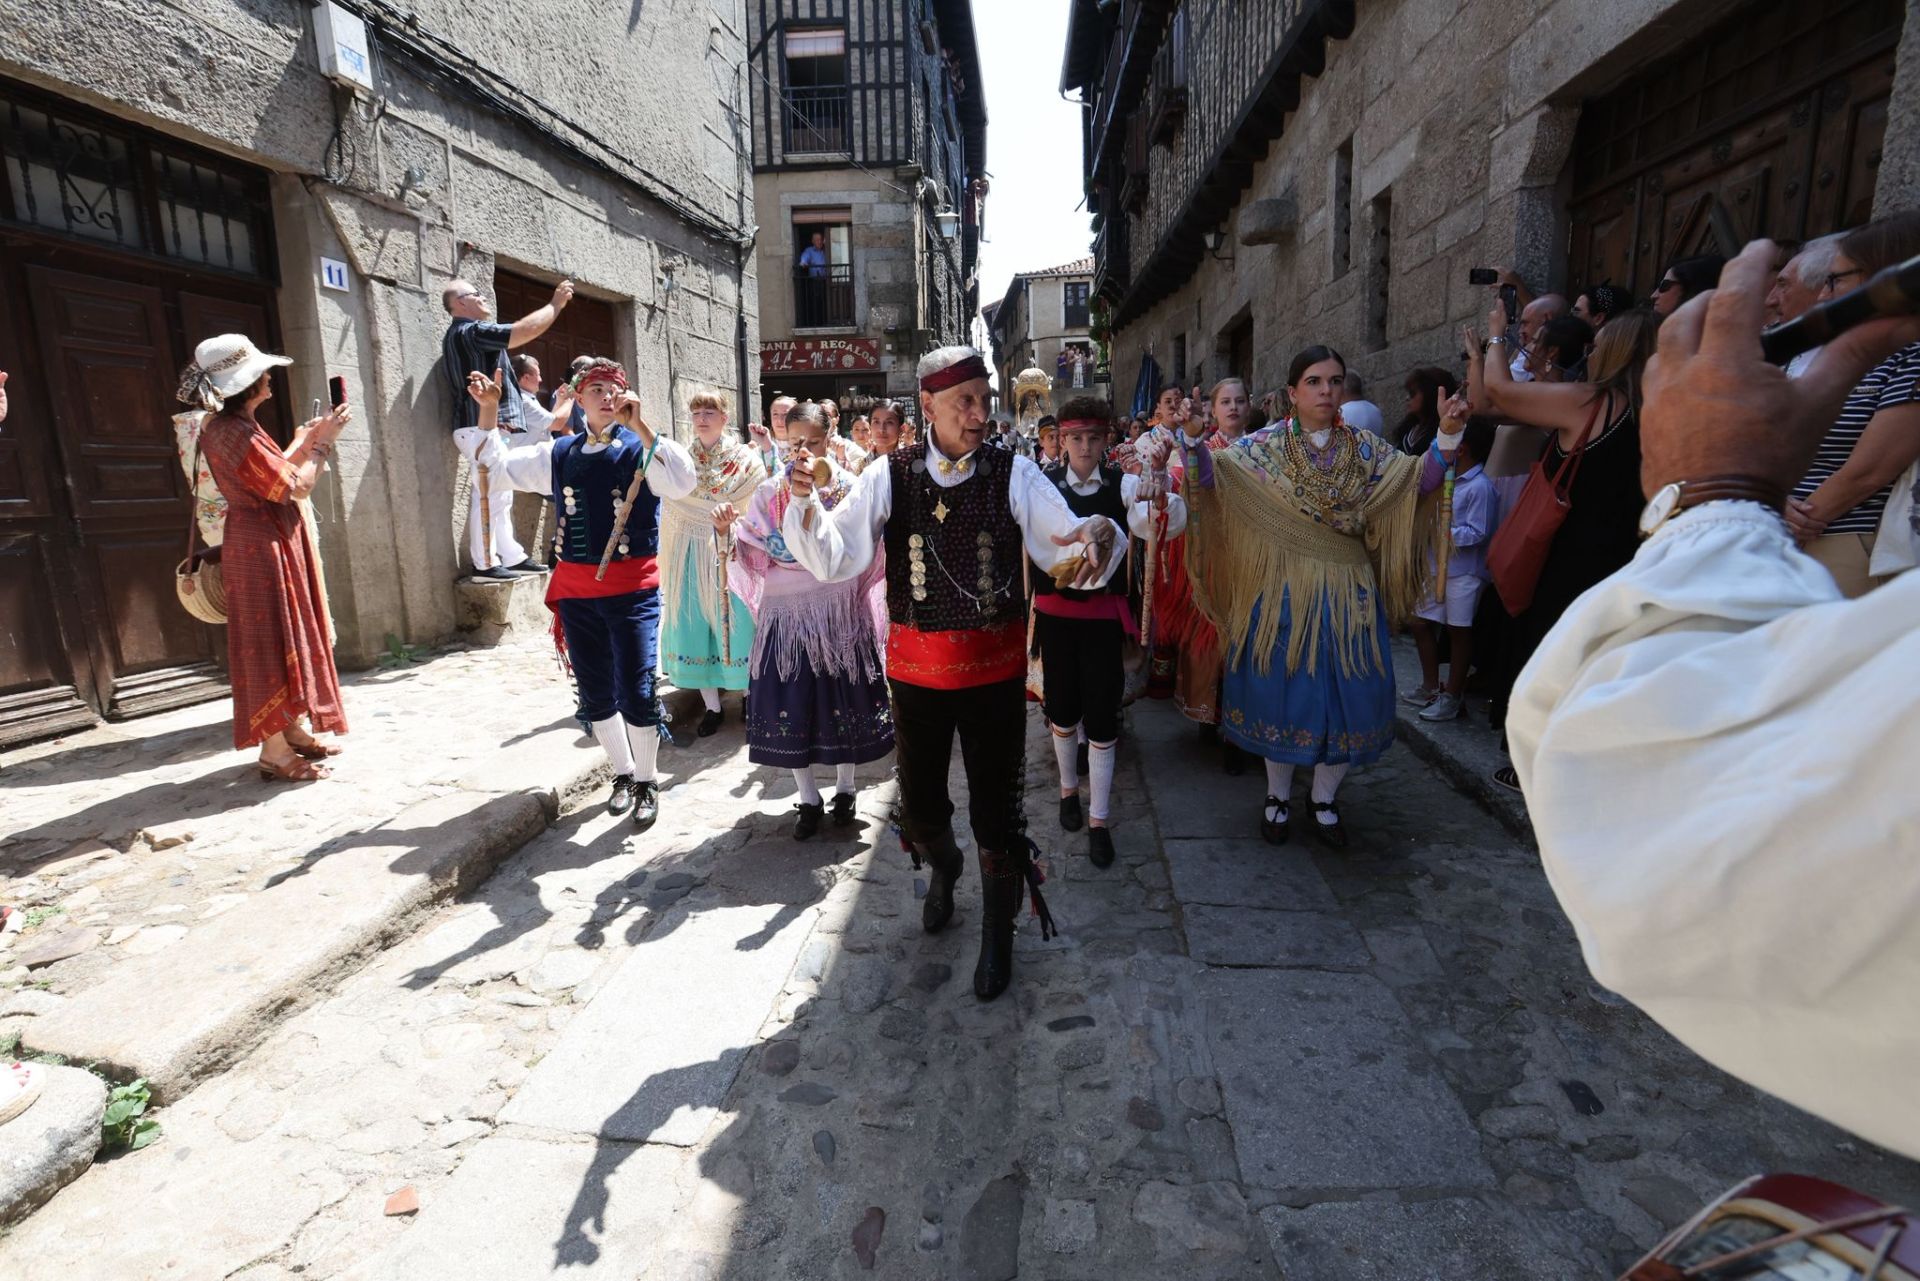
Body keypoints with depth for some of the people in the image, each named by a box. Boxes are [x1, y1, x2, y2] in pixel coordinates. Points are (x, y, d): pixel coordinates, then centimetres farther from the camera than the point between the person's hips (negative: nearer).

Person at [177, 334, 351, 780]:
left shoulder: (226, 426, 13)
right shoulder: (236, 432, -19)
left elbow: (274, 473, 15)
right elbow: (297, 486, -18)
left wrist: (305, 440, 19)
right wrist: (323, 443, -8)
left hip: (269, 542, 10)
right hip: (264, 546, -10)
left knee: (288, 637, 16)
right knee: (273, 640, -6)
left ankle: (292, 731, 25)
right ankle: (275, 751, 0)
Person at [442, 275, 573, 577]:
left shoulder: (461, 335, 23)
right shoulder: (470, 331, -11)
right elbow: (525, 330, -19)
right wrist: (556, 304, -7)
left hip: (488, 426, 11)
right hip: (482, 427, -11)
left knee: (500, 497, 11)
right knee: (487, 496, -9)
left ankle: (512, 557, 15)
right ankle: (485, 563, -7)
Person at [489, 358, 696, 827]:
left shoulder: (640, 449, -4)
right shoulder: (559, 454, 9)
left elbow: (683, 483, -23)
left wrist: (639, 426, -25)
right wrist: (488, 409, 10)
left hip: (632, 589, -5)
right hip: (576, 590, 5)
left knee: (637, 692, -6)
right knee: (595, 693, 13)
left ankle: (647, 782, 15)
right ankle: (623, 773, 33)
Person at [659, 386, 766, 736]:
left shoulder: (745, 458, 1)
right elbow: (671, 512, 10)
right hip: (691, 555, 3)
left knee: (735, 624, -1)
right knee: (695, 626, 3)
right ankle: (711, 705, 13)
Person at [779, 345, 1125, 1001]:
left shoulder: (1014, 474, -7)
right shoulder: (889, 476, -5)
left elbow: (1068, 546, -12)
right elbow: (832, 559, -8)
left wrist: (1097, 534, -36)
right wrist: (805, 505, -26)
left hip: (995, 671, -1)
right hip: (915, 670, 2)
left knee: (995, 811, 9)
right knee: (920, 806, 17)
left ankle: (998, 934, 36)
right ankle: (943, 868, 54)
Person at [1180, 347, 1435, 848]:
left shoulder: (1365, 449, 7)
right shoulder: (1263, 447, -2)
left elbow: (1416, 478, -1)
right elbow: (1213, 473, -15)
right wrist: (1192, 442, -33)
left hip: (1347, 596, 3)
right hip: (1283, 593, -3)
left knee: (1350, 694, 4)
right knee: (1281, 691, 6)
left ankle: (1325, 799, 26)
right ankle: (1278, 795, 27)